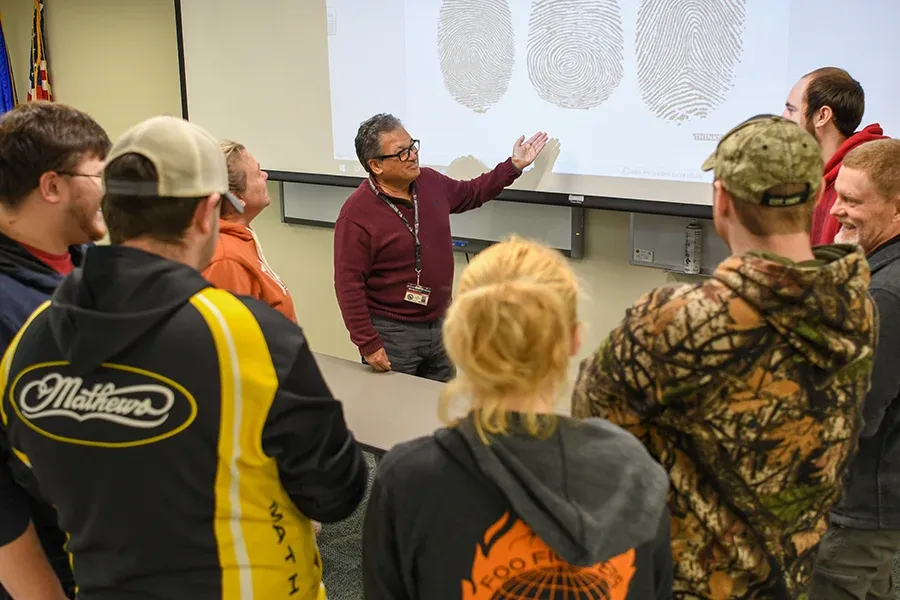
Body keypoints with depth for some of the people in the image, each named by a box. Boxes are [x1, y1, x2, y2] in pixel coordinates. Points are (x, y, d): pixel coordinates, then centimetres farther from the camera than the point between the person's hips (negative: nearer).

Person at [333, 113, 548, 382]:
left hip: (440, 324, 6)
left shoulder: (431, 182, 1)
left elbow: (471, 193, 23)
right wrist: (368, 345, -19)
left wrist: (514, 166, 17)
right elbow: (349, 285, -18)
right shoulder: (357, 213, -19)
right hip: (391, 334, -6)